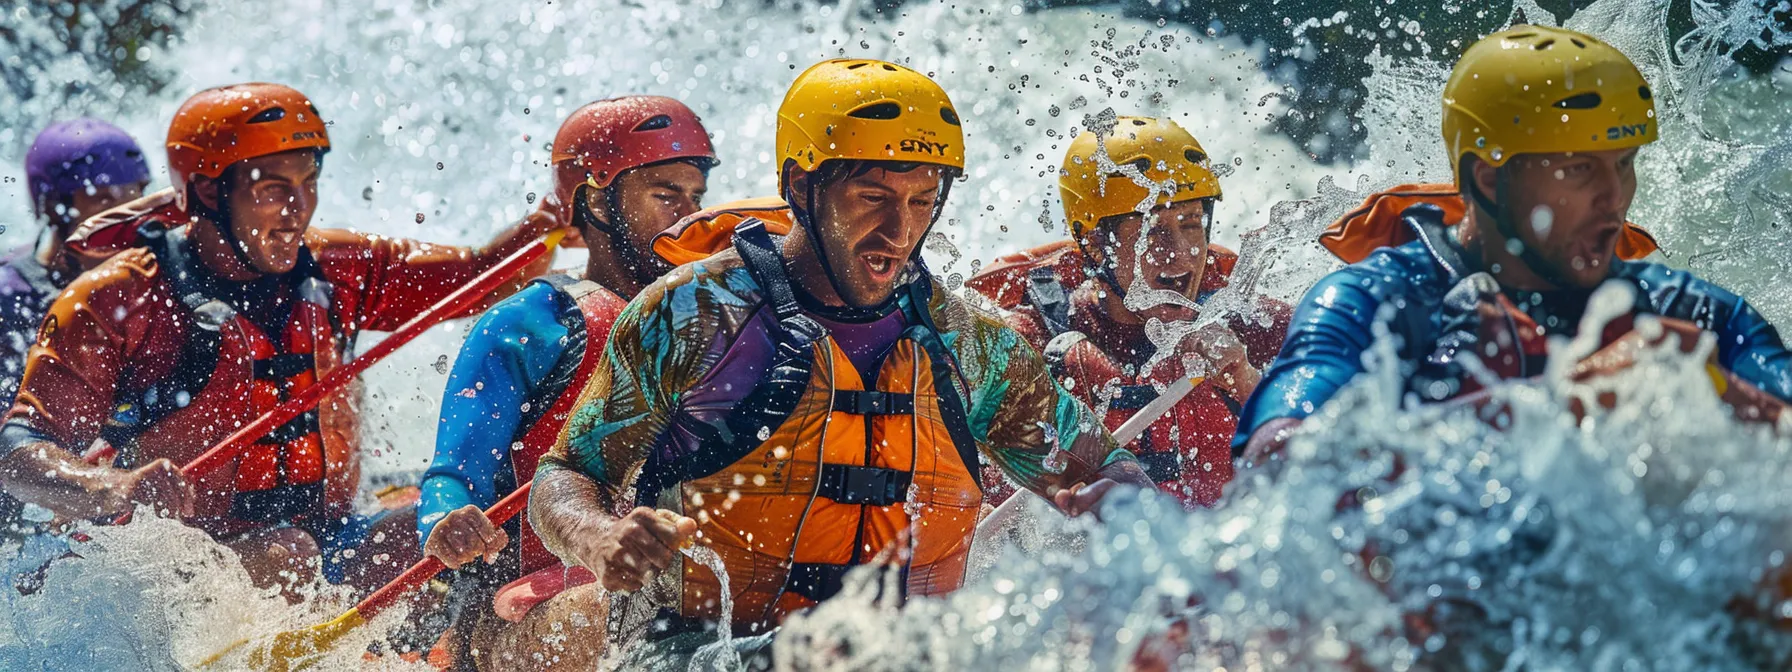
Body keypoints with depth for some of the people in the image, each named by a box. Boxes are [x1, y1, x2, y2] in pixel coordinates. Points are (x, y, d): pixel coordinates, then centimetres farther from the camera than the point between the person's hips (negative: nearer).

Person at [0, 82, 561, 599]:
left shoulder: (331, 272, 7)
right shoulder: (120, 301, -10)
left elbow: (480, 277, 13)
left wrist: (548, 224, -9)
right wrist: (114, 488, -37)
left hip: (327, 544, 5)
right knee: (283, 556, -36)